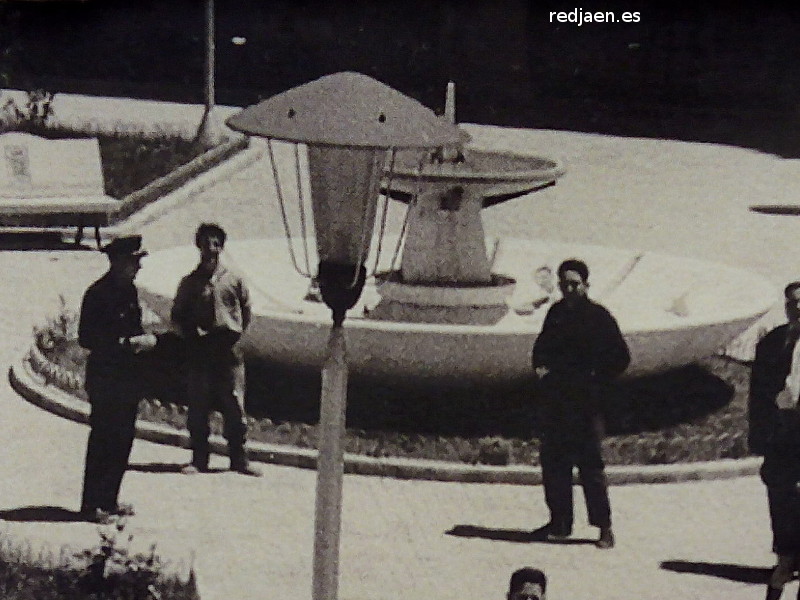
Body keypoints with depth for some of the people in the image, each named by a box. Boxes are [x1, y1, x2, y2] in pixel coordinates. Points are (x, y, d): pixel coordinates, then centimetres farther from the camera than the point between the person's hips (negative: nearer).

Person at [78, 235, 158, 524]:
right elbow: (86, 338, -18)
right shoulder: (98, 293, -15)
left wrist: (146, 339, 3)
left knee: (122, 440, 11)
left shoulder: (129, 290, 12)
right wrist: (130, 343, -20)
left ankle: (108, 501, 20)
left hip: (129, 377, 8)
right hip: (106, 378, -8)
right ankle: (92, 506, 0)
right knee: (103, 440, -6)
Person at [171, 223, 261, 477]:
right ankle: (199, 458, 8)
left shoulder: (234, 280, 8)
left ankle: (239, 458, 6)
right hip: (199, 352, 0)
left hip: (229, 350, 0)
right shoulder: (190, 282, 8)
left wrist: (236, 333, 5)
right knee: (198, 407, 1)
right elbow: (177, 316, 13)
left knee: (234, 406, -1)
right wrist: (190, 334, -1)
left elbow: (246, 311, 16)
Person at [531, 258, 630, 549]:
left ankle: (604, 526, 0)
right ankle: (559, 522, 18)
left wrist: (595, 381, -9)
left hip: (585, 402, -6)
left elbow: (621, 358, -2)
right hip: (553, 401, 6)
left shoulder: (599, 317, -4)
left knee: (590, 464, -6)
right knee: (553, 461, 8)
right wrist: (539, 367, 8)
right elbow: (541, 347, 27)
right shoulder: (556, 313, 12)